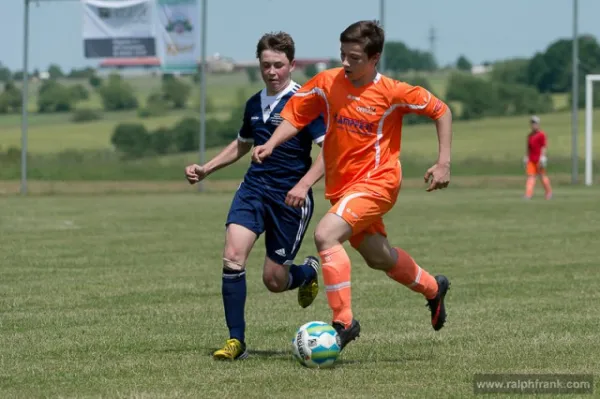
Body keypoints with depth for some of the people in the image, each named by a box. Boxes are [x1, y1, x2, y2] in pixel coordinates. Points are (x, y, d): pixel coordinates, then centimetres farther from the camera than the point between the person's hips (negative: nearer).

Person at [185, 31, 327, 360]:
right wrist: (206, 169, 20)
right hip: (254, 188, 5)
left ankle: (308, 271, 37)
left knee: (274, 280, 0)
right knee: (232, 256, -17)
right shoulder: (255, 104, 10)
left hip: (290, 197, -5)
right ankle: (236, 340, -10)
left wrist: (304, 185, -27)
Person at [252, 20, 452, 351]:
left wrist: (444, 163, -8)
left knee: (325, 235, -27)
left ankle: (343, 321, -22)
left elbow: (440, 110, -3)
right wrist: (270, 146, -13)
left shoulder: (393, 93, -14)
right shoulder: (327, 82, -4)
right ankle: (433, 288, 50)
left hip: (375, 182, -6)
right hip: (341, 185, 6)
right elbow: (295, 115, 4)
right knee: (378, 258, 22)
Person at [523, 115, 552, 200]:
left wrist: (542, 157, -17)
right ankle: (528, 194, -10)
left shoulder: (541, 134, -7)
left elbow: (544, 146, -11)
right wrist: (526, 157, 17)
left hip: (539, 159, -6)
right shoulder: (530, 135, 15)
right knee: (530, 176, -3)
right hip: (531, 159, 6)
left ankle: (549, 193, 17)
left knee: (542, 176, 2)